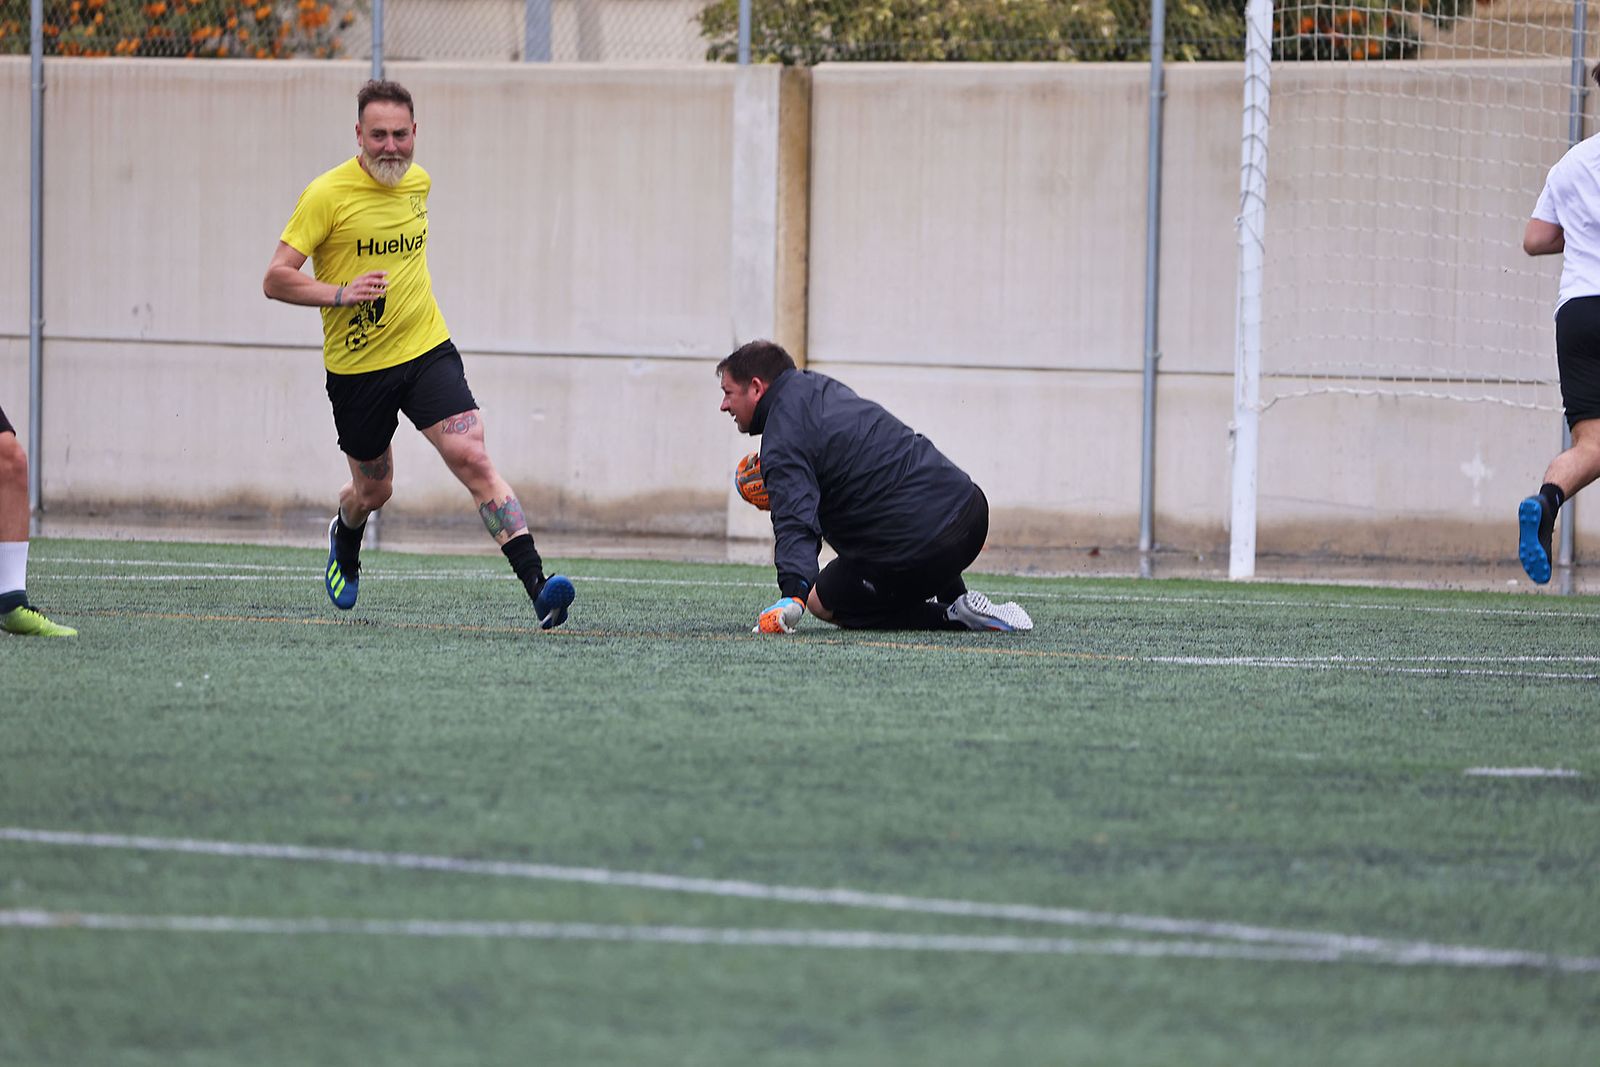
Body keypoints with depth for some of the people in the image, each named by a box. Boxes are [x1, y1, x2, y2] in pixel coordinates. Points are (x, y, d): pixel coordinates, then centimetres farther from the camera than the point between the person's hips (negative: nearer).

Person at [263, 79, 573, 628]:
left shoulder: (418, 181, 4)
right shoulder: (328, 194, -13)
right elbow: (276, 278, -14)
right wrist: (341, 294, -27)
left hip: (426, 350, 2)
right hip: (356, 367, -2)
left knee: (472, 458, -17)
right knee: (373, 490, 14)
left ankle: (538, 587, -26)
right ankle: (344, 538, 52)